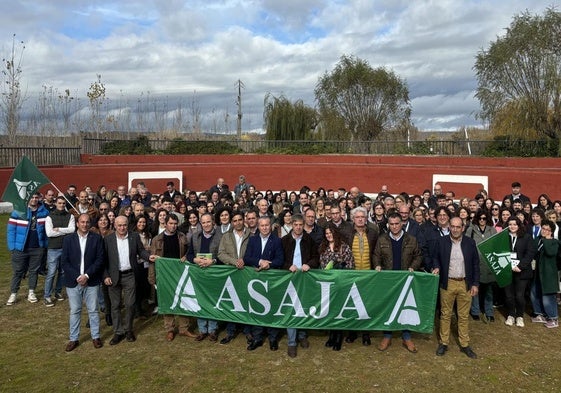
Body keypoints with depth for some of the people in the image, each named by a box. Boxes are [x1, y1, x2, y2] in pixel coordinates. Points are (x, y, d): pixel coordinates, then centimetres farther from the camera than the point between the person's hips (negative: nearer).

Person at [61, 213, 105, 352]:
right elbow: (64, 262, -2)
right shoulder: (68, 239, 1)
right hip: (73, 282, 1)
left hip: (91, 281, 0)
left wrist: (87, 275, -13)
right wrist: (77, 277, -12)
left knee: (93, 310, 8)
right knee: (74, 311, 10)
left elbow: (100, 259, -5)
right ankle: (74, 339, 23)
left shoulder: (97, 238, -1)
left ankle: (96, 336, 22)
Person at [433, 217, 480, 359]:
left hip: (465, 284, 1)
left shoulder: (470, 242, -1)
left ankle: (464, 344, 22)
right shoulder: (441, 241, -2)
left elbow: (475, 264, 4)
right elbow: (436, 258, 9)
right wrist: (437, 267, -12)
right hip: (447, 283, 0)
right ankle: (443, 343, 20)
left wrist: (475, 284, 1)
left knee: (464, 316, 9)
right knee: (445, 314, 8)